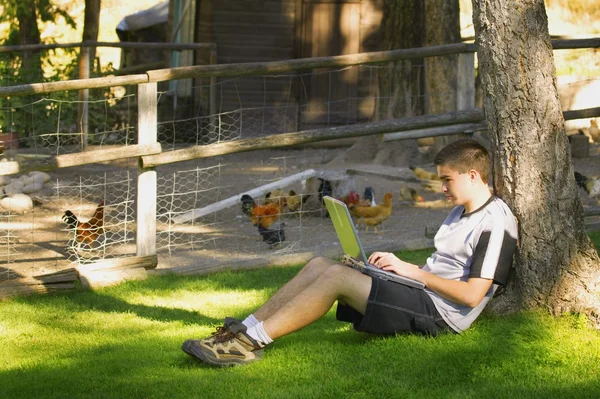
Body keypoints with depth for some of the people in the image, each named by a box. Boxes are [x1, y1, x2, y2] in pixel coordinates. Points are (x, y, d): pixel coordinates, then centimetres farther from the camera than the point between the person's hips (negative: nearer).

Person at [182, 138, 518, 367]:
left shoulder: (495, 223, -11)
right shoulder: (461, 212, 21)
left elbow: (472, 294, -18)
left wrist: (414, 272, -12)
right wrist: (398, 264, 4)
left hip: (440, 314, -10)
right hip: (422, 295, 10)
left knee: (337, 276, -23)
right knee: (320, 265, -3)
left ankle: (251, 342, -24)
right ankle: (245, 329, -9)